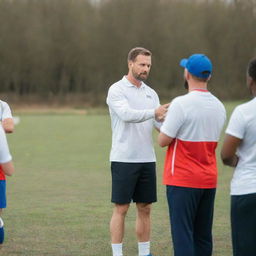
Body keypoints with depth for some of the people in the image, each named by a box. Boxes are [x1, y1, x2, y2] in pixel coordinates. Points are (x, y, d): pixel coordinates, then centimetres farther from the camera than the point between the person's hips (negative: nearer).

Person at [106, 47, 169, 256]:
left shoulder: (150, 93, 13)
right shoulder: (117, 90, -6)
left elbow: (160, 122, 6)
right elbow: (126, 114, -23)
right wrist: (153, 113, -35)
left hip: (147, 159, 6)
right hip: (124, 159, -6)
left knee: (145, 208, 9)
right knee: (121, 209, -3)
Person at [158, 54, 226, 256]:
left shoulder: (181, 104, -16)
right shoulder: (219, 107, 7)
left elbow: (163, 141, -13)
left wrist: (161, 118, 6)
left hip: (183, 180, -7)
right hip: (209, 180, 7)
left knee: (183, 234, -5)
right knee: (203, 236, 12)